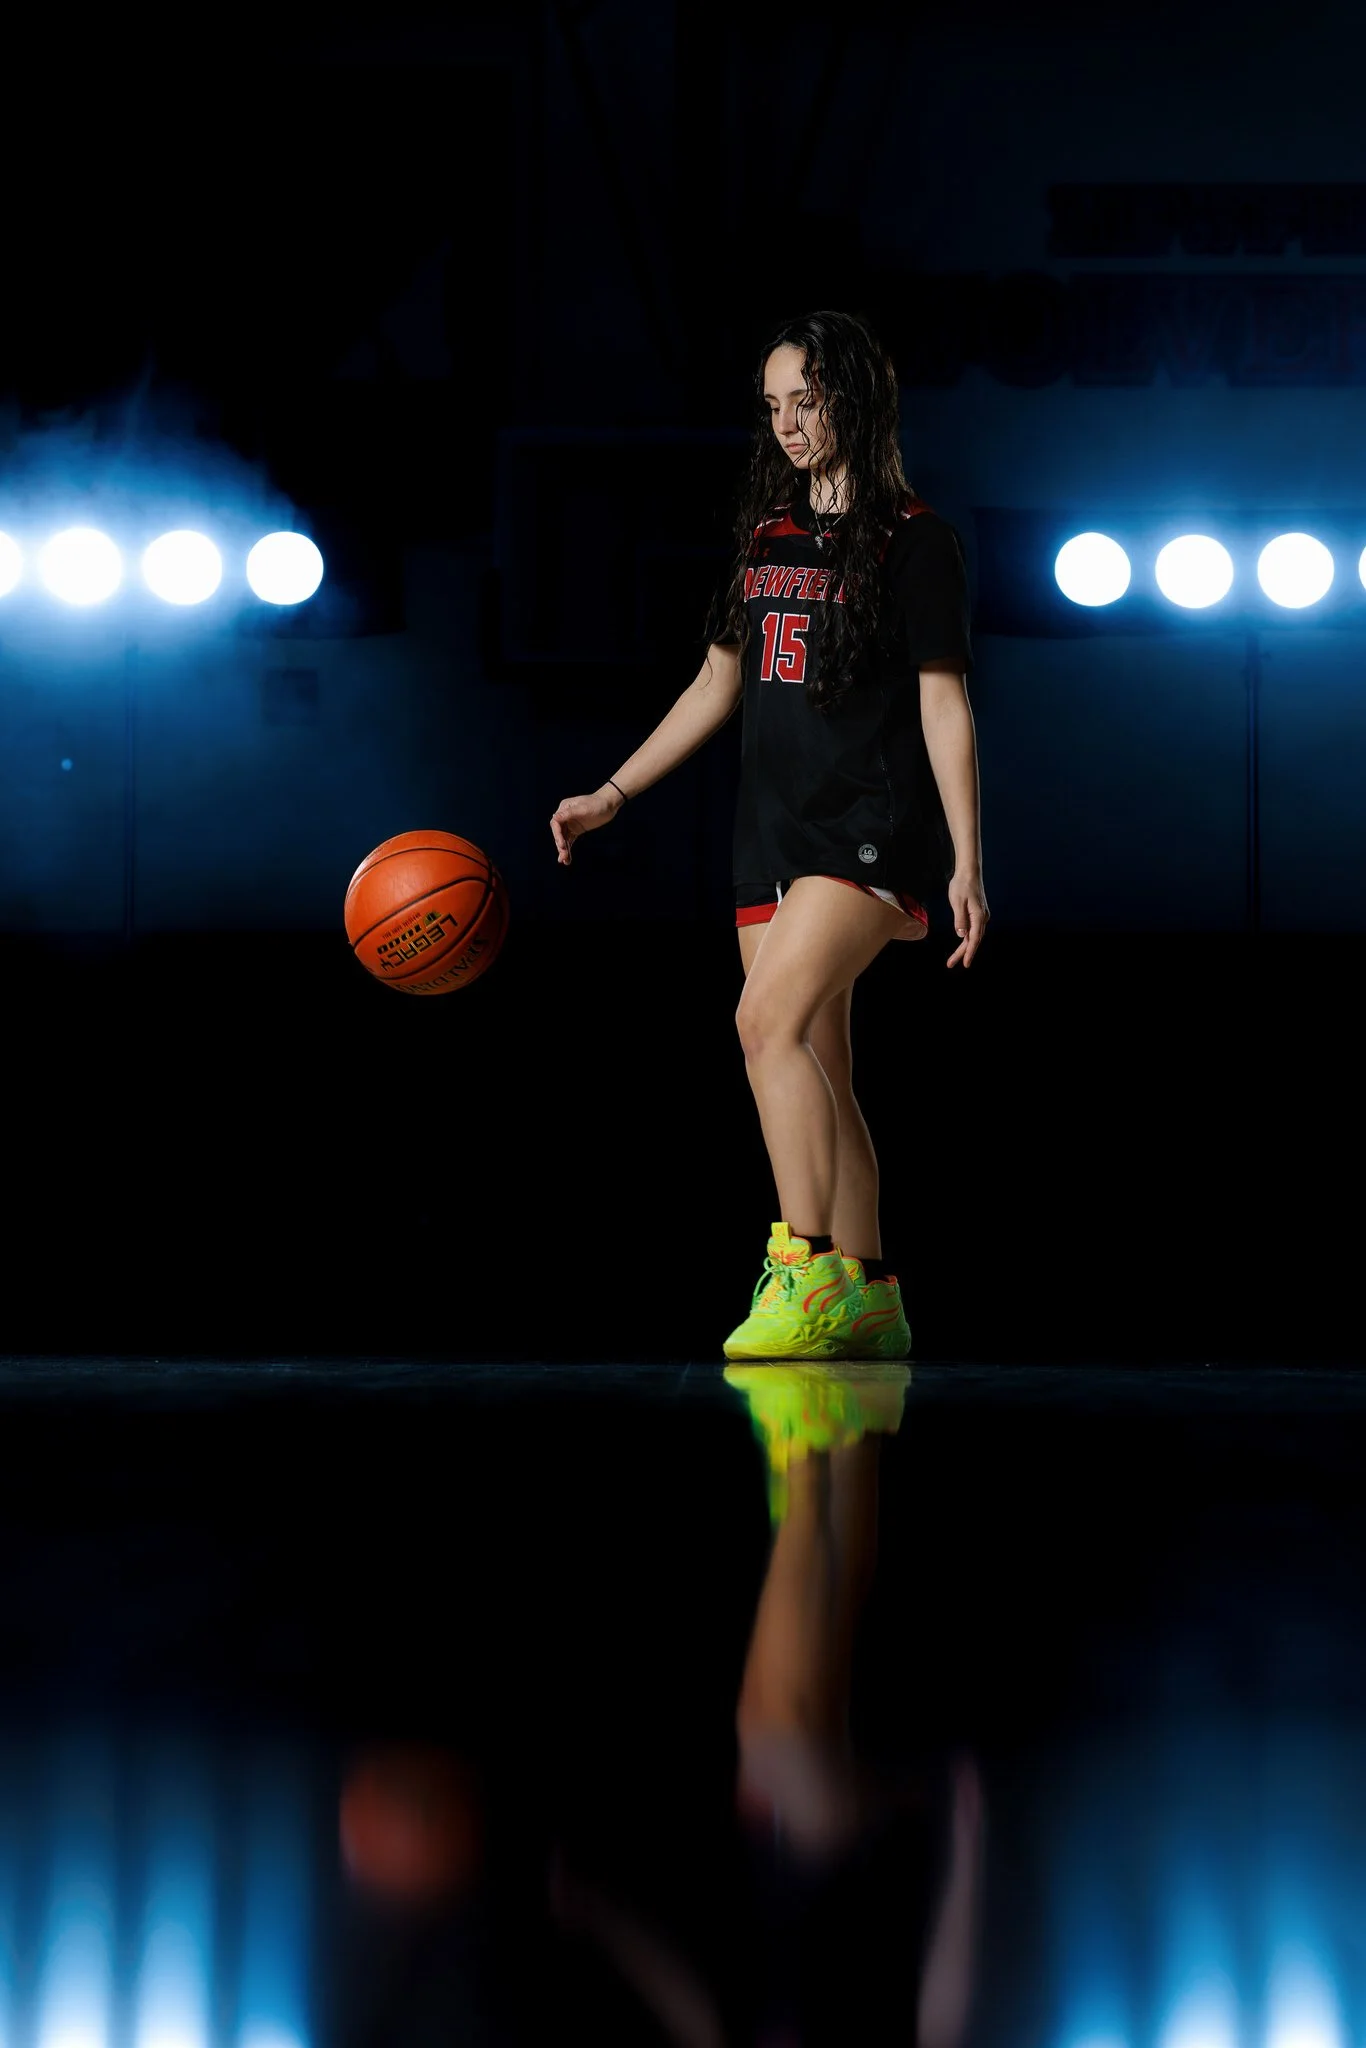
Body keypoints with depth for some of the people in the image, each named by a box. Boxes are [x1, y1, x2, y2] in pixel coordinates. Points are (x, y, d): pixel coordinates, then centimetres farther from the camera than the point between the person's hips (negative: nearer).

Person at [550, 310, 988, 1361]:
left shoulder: (914, 540, -4)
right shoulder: (769, 536, 15)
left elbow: (944, 704, -7)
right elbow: (717, 684, 22)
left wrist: (967, 864, -12)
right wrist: (612, 795, 19)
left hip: (871, 828, -7)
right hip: (777, 832, 7)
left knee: (771, 1020, -24)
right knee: (814, 1073, 5)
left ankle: (807, 1274, -25)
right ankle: (869, 1303, 11)